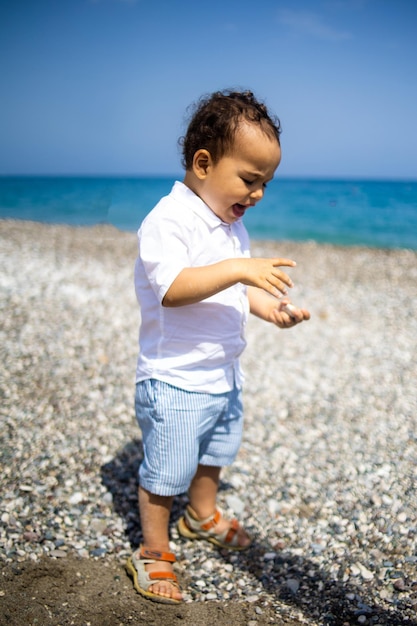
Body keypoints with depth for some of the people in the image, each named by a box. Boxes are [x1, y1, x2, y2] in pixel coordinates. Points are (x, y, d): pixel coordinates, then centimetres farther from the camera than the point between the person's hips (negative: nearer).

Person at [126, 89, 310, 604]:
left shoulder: (231, 223, 7)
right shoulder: (168, 221, -22)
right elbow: (172, 289, -35)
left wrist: (267, 305, -1)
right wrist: (236, 270, -41)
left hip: (224, 372, 9)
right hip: (175, 379, -9)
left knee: (215, 452, 27)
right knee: (165, 471, 4)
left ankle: (202, 516, 51)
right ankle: (153, 552, 25)